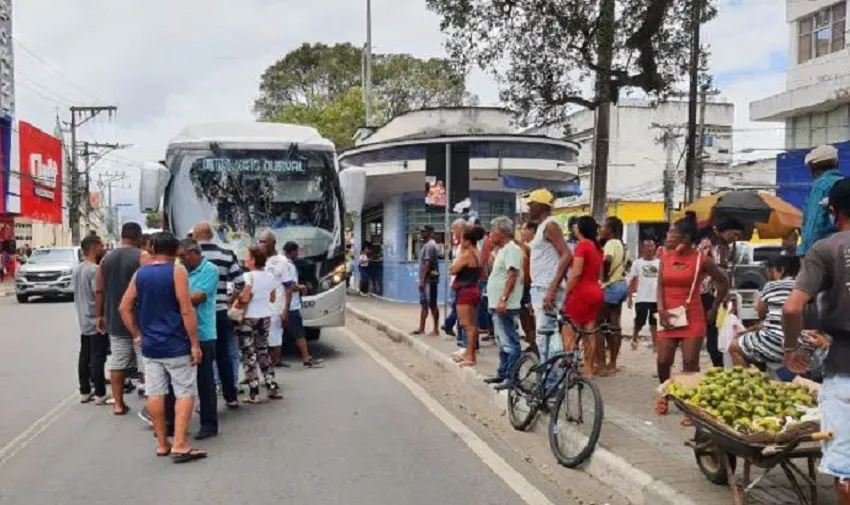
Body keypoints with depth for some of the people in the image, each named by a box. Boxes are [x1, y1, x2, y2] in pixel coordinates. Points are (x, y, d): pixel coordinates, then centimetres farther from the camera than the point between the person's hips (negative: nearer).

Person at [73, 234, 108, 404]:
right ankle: (100, 394, 0)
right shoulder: (95, 270, -19)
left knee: (84, 356, 13)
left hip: (83, 320, 9)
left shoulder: (76, 269, 11)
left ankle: (84, 392, 19)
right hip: (97, 321, -9)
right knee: (97, 358, -4)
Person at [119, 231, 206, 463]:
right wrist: (195, 344, -11)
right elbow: (187, 311, -14)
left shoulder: (139, 274, 7)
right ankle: (180, 446, -6)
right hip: (176, 345, -5)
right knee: (185, 393, 0)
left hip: (150, 345, 5)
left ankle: (162, 444, 18)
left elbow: (124, 308, 8)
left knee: (155, 393, 9)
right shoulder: (177, 271, -9)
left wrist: (137, 335, 15)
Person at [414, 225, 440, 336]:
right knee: (424, 304, 12)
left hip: (429, 280, -10)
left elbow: (428, 263, -21)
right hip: (425, 280, 10)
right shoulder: (426, 244, 16)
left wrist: (423, 280, -22)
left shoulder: (430, 245, -14)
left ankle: (436, 330, 1)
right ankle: (421, 329, 18)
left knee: (432, 305, -4)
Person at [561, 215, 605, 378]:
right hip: (595, 292, 9)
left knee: (567, 332, -5)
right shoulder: (597, 247, 13)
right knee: (589, 333, 11)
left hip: (581, 292, -9)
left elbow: (576, 273, -19)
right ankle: (588, 369, 14)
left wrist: (565, 294, -14)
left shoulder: (582, 245, -12)